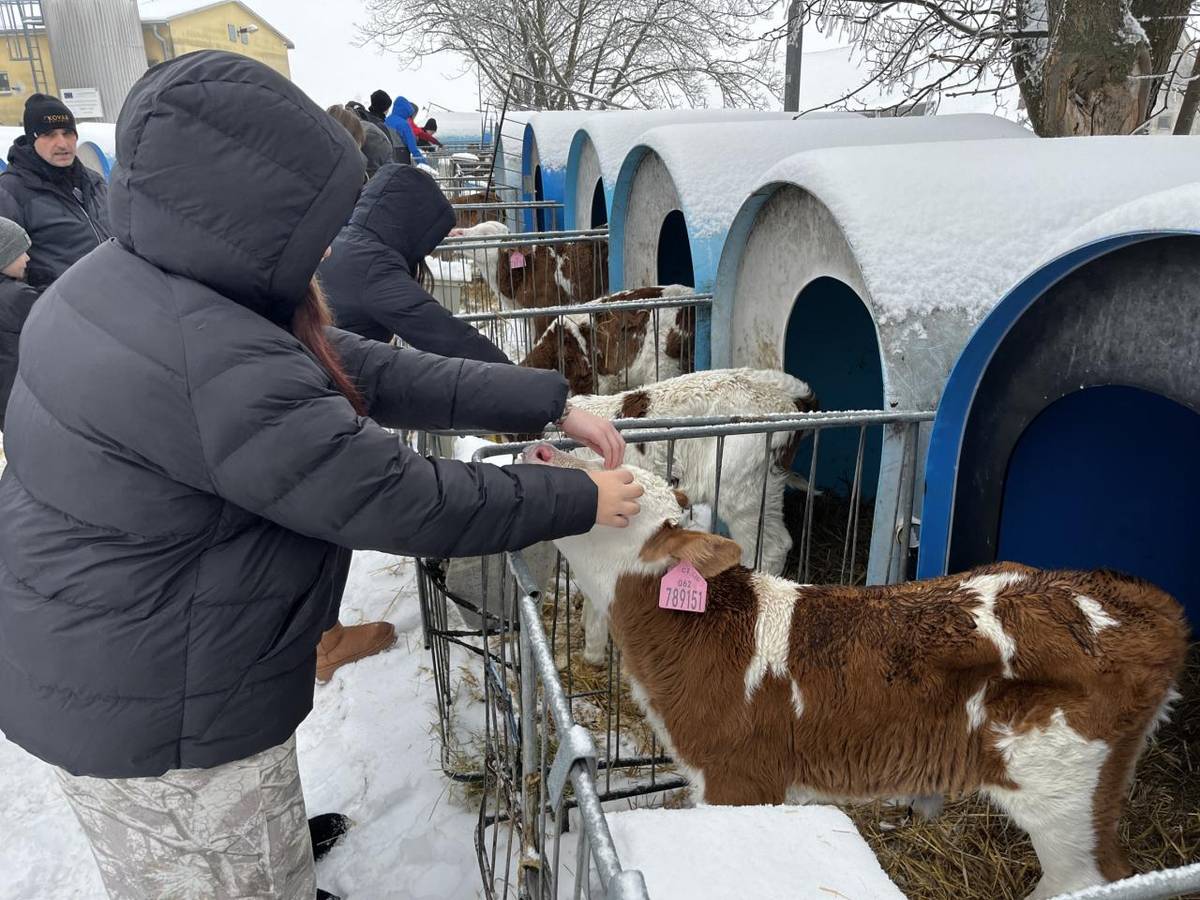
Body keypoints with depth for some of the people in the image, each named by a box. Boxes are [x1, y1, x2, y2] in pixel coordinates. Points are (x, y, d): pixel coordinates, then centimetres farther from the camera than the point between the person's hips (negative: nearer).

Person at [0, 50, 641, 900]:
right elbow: (398, 502, -26)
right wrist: (579, 501, -12)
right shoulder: (215, 368, -33)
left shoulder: (132, 280, -2)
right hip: (166, 718, -9)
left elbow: (361, 369, -4)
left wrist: (552, 402, -6)